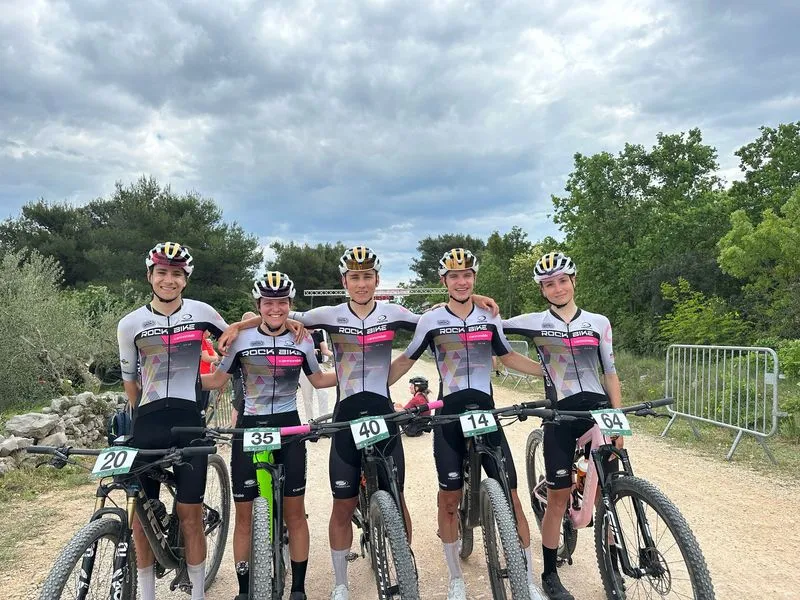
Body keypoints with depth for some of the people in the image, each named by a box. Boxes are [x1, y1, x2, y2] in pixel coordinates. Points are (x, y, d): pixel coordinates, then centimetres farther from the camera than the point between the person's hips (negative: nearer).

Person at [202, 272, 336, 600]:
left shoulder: (302, 340, 0)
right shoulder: (242, 339, -4)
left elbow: (319, 380, 11)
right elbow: (216, 381, 2)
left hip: (288, 427, 1)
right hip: (249, 427, 0)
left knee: (294, 510, 4)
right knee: (244, 513, 6)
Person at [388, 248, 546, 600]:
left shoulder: (490, 318, 5)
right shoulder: (431, 320, -2)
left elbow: (508, 357, 18)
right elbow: (405, 361, 6)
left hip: (485, 411, 2)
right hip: (449, 415, -1)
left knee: (511, 496, 0)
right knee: (449, 497, 6)